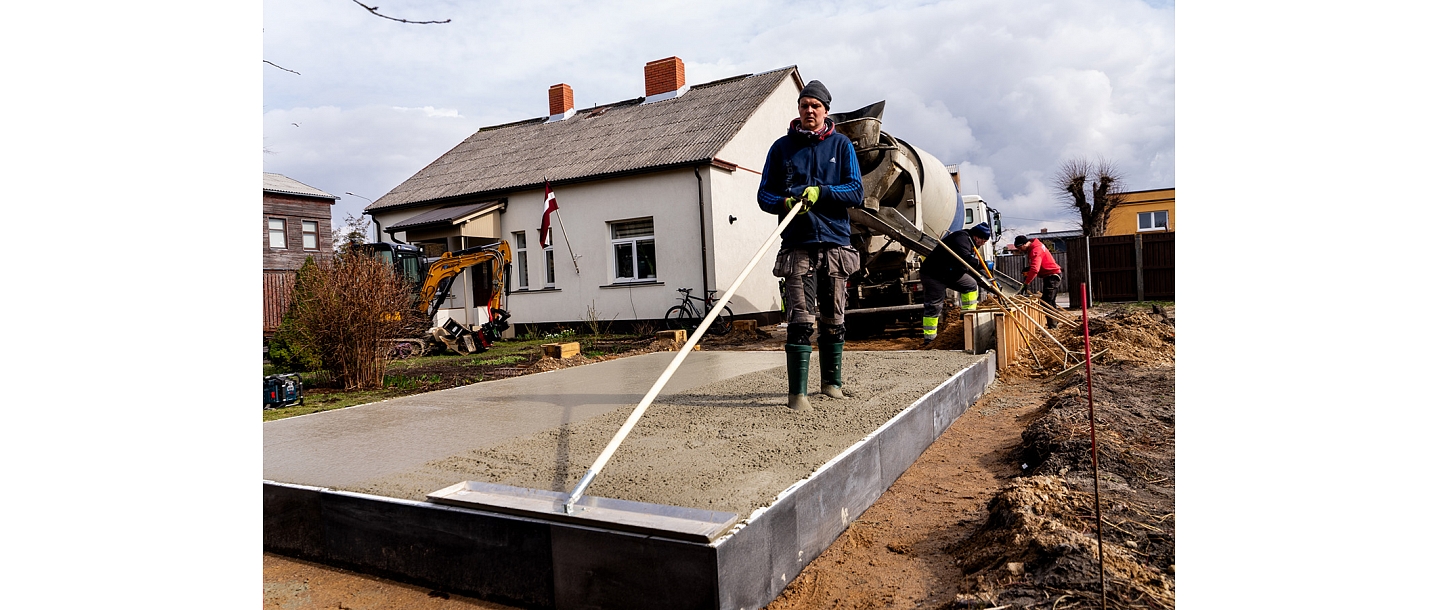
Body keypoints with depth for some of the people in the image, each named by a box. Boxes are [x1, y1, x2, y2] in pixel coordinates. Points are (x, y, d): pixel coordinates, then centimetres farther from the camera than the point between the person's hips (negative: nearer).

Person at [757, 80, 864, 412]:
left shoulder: (841, 145, 9)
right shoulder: (782, 147, 9)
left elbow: (856, 192, 1)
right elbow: (764, 195, 8)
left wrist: (821, 191, -15)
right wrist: (785, 202, -13)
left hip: (835, 241, 1)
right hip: (798, 244, -1)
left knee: (834, 319, 9)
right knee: (800, 320, -10)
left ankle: (832, 382, 25)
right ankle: (798, 392, -8)